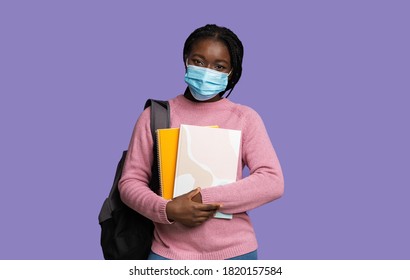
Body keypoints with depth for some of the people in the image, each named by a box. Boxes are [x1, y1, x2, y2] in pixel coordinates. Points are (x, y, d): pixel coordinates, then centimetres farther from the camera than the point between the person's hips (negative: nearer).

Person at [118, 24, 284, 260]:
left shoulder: (246, 118, 0)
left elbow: (272, 182, -9)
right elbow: (131, 181, 1)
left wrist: (206, 198, -16)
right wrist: (167, 210, -16)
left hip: (234, 251, 0)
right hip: (169, 252, 1)